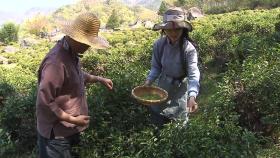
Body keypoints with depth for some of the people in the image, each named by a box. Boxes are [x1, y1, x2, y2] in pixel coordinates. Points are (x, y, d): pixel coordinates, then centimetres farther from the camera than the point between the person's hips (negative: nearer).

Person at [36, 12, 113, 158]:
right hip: (57, 132, -9)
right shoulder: (57, 62, -31)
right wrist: (72, 120, -22)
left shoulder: (71, 53, 0)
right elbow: (44, 102, -29)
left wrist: (99, 79, 13)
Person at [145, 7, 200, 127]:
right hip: (163, 85, 3)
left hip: (181, 87, -3)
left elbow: (193, 74, -32)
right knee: (157, 121, 17)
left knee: (179, 124, 15)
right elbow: (156, 67, -2)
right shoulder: (159, 45, -15)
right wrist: (148, 81, -19)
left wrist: (192, 96, -47)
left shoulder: (189, 48, -26)